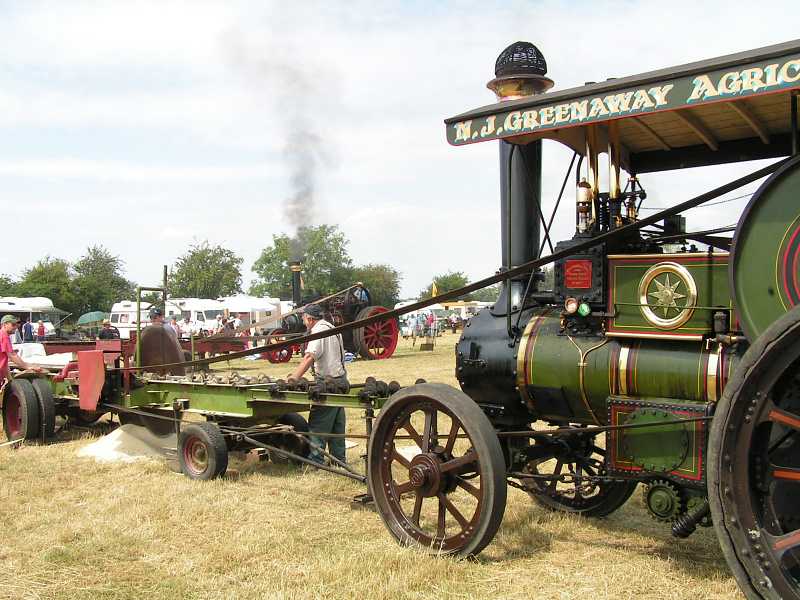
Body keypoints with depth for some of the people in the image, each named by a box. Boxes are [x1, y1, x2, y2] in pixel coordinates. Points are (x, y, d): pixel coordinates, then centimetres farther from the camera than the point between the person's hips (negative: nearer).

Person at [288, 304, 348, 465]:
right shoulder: (332, 328, 18)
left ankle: (315, 459, -8)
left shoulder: (319, 330, -13)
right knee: (337, 423, 14)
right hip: (341, 381, 10)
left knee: (317, 423, -7)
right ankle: (339, 458, 20)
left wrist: (294, 377, -35)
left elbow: (310, 356, -28)